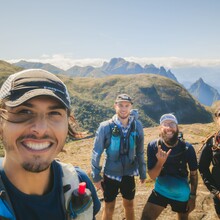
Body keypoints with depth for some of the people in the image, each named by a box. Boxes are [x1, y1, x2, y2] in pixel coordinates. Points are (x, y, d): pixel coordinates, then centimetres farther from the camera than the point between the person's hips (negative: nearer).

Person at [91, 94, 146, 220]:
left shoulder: (137, 126, -10)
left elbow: (140, 151, 0)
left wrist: (143, 173, 7)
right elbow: (97, 152, -10)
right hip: (111, 173, -2)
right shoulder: (106, 127, -18)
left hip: (129, 173, 2)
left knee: (129, 205, 20)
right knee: (109, 207, 12)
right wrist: (96, 176, -7)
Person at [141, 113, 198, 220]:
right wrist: (160, 162, -35)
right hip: (160, 191, 0)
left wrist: (193, 196, 0)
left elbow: (194, 174, -5)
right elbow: (152, 176, -16)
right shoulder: (153, 146, -19)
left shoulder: (187, 148, -19)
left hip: (182, 194, 1)